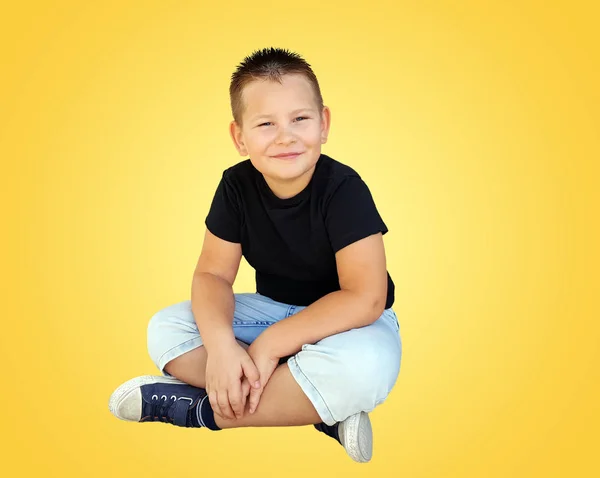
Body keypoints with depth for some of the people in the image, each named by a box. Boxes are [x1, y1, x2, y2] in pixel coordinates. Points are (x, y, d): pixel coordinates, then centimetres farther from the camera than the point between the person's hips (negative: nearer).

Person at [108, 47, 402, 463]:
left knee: (364, 365, -39)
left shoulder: (344, 190, -24)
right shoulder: (237, 186, -10)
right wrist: (221, 344, -30)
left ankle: (196, 408, -23)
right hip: (271, 309, 5)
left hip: (344, 320, -4)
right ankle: (315, 406, -20)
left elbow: (364, 299, -29)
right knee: (165, 329, -12)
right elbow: (212, 274, -9)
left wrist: (268, 345, -28)